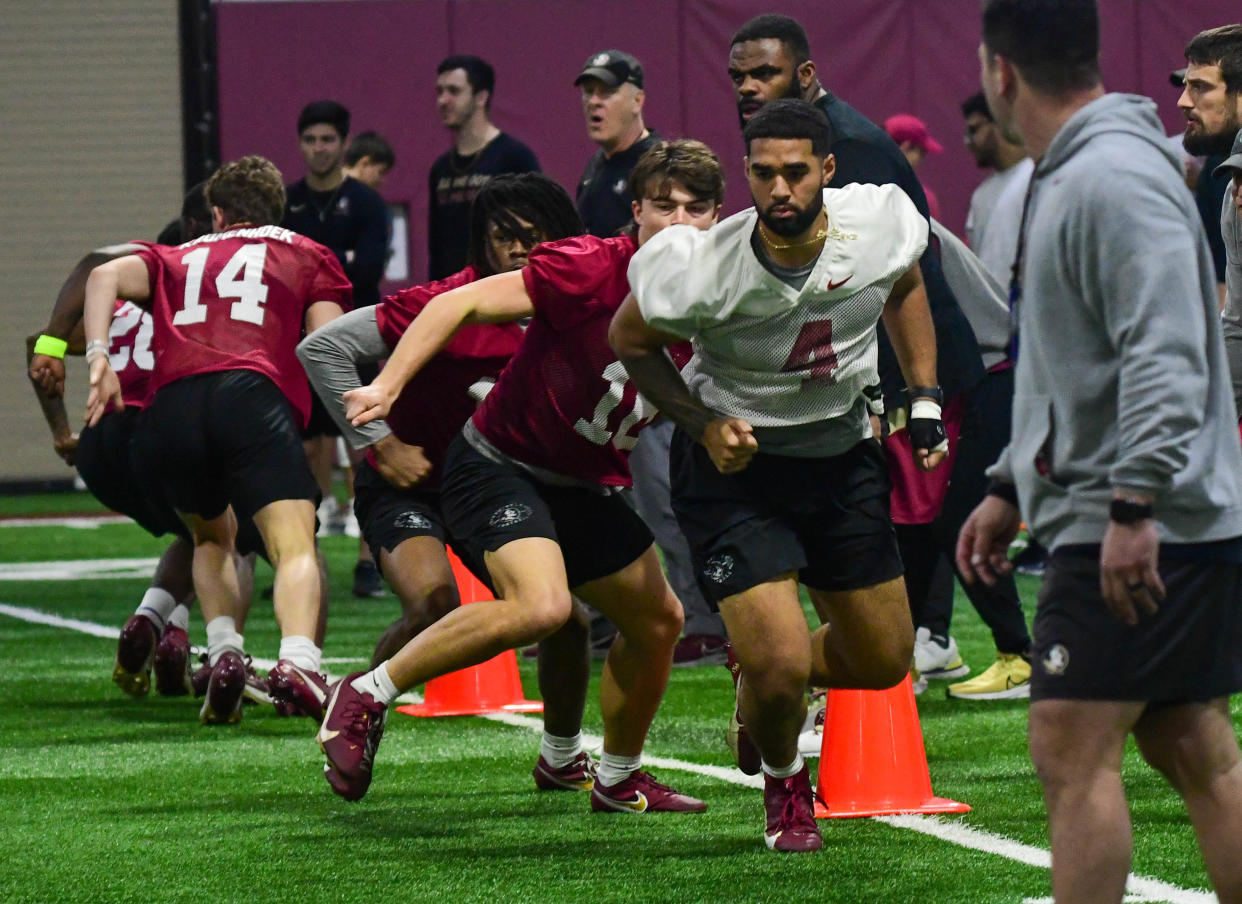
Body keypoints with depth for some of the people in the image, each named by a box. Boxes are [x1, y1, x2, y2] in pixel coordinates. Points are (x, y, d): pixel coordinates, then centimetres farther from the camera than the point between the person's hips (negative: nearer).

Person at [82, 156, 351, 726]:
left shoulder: (177, 259, 33)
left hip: (169, 406, 3)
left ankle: (224, 653, 3)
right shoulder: (308, 256, 29)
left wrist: (98, 357, 3)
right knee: (295, 547, -12)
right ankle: (298, 660, -41)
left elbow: (107, 275, 13)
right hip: (252, 396, -3)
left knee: (212, 538, 27)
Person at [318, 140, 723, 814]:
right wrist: (387, 386, -31)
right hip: (499, 462, -8)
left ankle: (618, 779, 37)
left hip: (589, 487, 8)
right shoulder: (589, 270, -22)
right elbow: (461, 304, -22)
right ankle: (367, 696, -17)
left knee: (657, 621, 14)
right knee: (540, 604, -31)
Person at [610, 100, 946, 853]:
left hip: (843, 453, 5)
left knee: (884, 662, 11)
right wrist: (703, 424, -18)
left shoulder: (880, 222, -17)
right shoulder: (703, 267, -27)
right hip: (738, 462, -4)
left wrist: (925, 396, 3)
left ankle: (766, 679, 43)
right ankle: (784, 781, 18)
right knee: (781, 662, -17)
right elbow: (631, 339, -7)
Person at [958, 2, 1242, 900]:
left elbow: (1164, 355, -25)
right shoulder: (1065, 178, 18)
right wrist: (1009, 490, 28)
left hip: (1142, 532, -10)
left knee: (1074, 750, -11)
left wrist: (1134, 504, -30)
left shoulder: (1118, 178, -16)